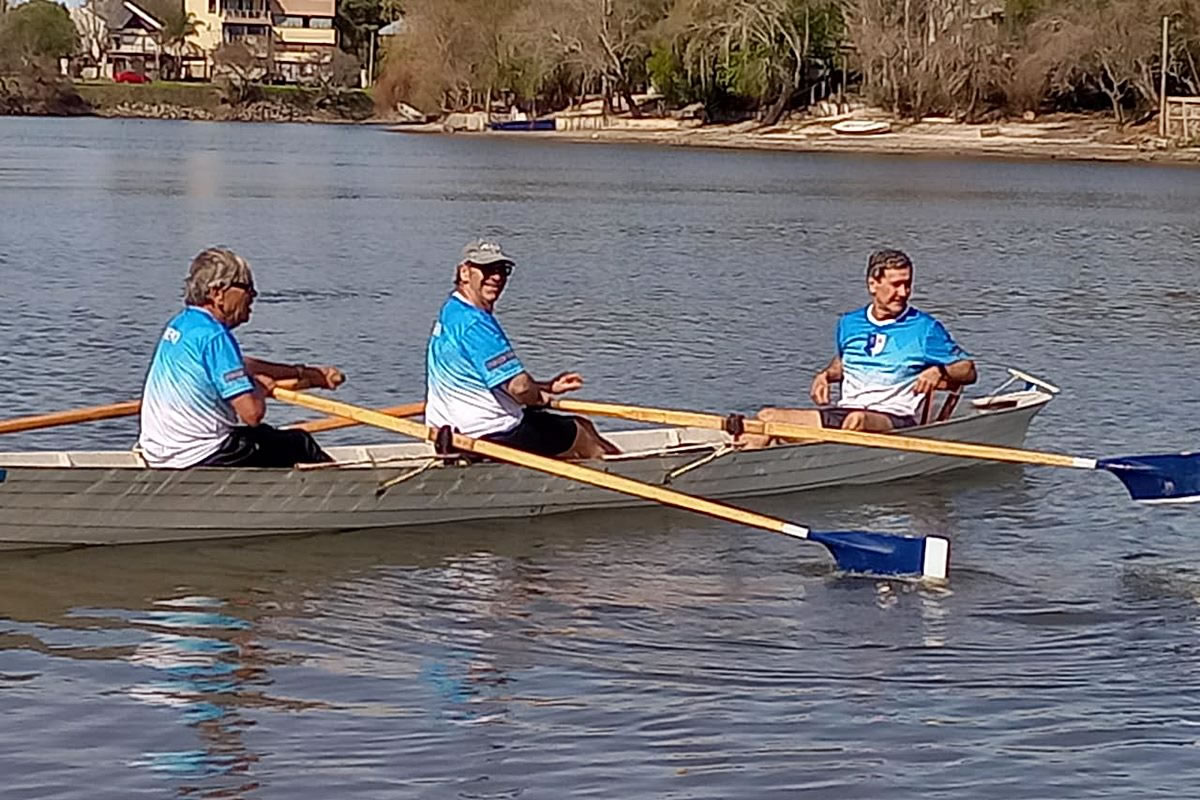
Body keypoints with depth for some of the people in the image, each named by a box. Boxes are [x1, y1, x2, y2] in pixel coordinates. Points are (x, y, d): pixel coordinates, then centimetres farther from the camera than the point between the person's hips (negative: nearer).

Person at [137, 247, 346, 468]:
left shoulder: (180, 324, 9)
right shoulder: (213, 337, -20)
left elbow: (239, 366, 25)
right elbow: (252, 413, -25)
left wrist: (306, 374, 28)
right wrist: (261, 389, -1)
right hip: (199, 457, -10)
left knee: (264, 434, 30)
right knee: (300, 444, 6)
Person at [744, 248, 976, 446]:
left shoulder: (924, 328, 5)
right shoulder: (849, 324, 19)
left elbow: (968, 370, 6)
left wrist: (940, 371, -15)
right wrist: (826, 375, 17)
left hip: (893, 420, -5)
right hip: (842, 410, 5)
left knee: (858, 421, -42)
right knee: (767, 418, -16)